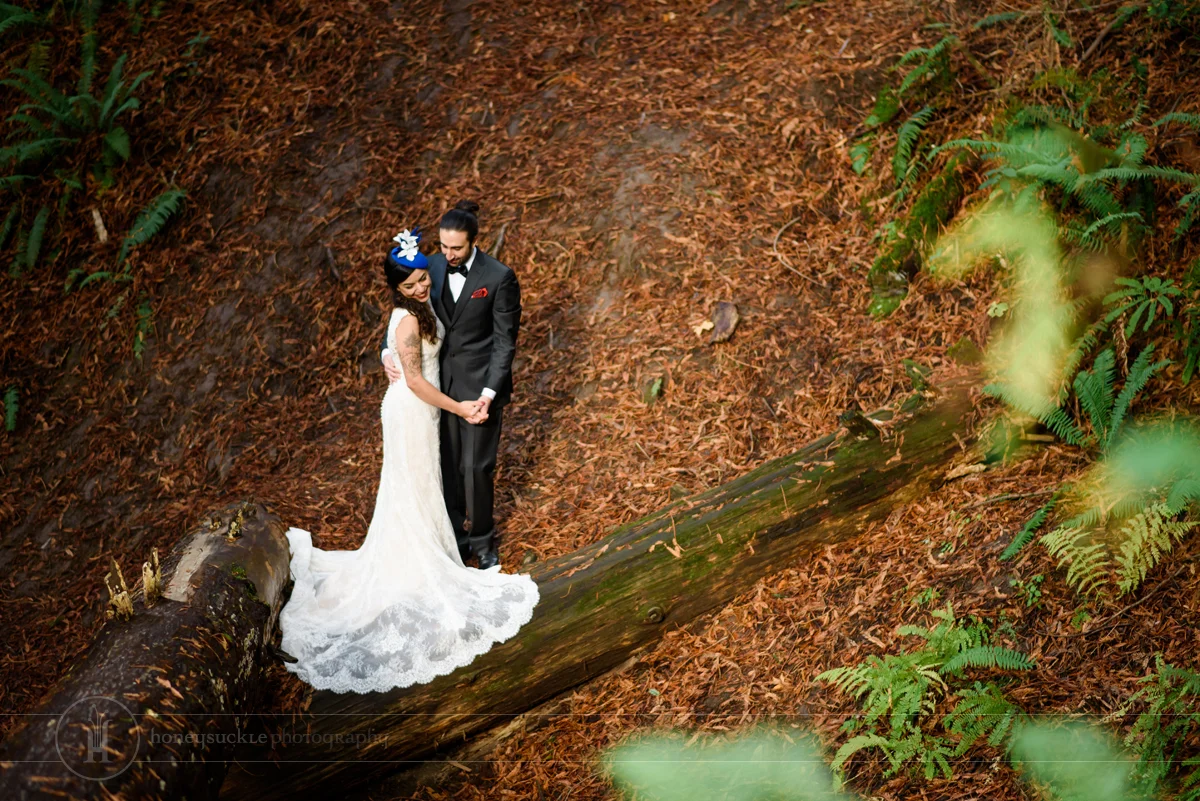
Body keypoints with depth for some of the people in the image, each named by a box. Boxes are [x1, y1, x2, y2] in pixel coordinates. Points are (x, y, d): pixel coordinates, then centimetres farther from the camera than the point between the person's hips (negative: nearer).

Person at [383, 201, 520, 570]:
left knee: (477, 467, 3)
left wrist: (489, 394, -20)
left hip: (480, 386, -4)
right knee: (448, 466, 11)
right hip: (440, 384, 4)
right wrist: (389, 352, -12)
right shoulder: (432, 268, -2)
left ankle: (482, 538, 26)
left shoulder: (500, 277, -15)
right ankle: (458, 537, 27)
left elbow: (504, 342, -13)